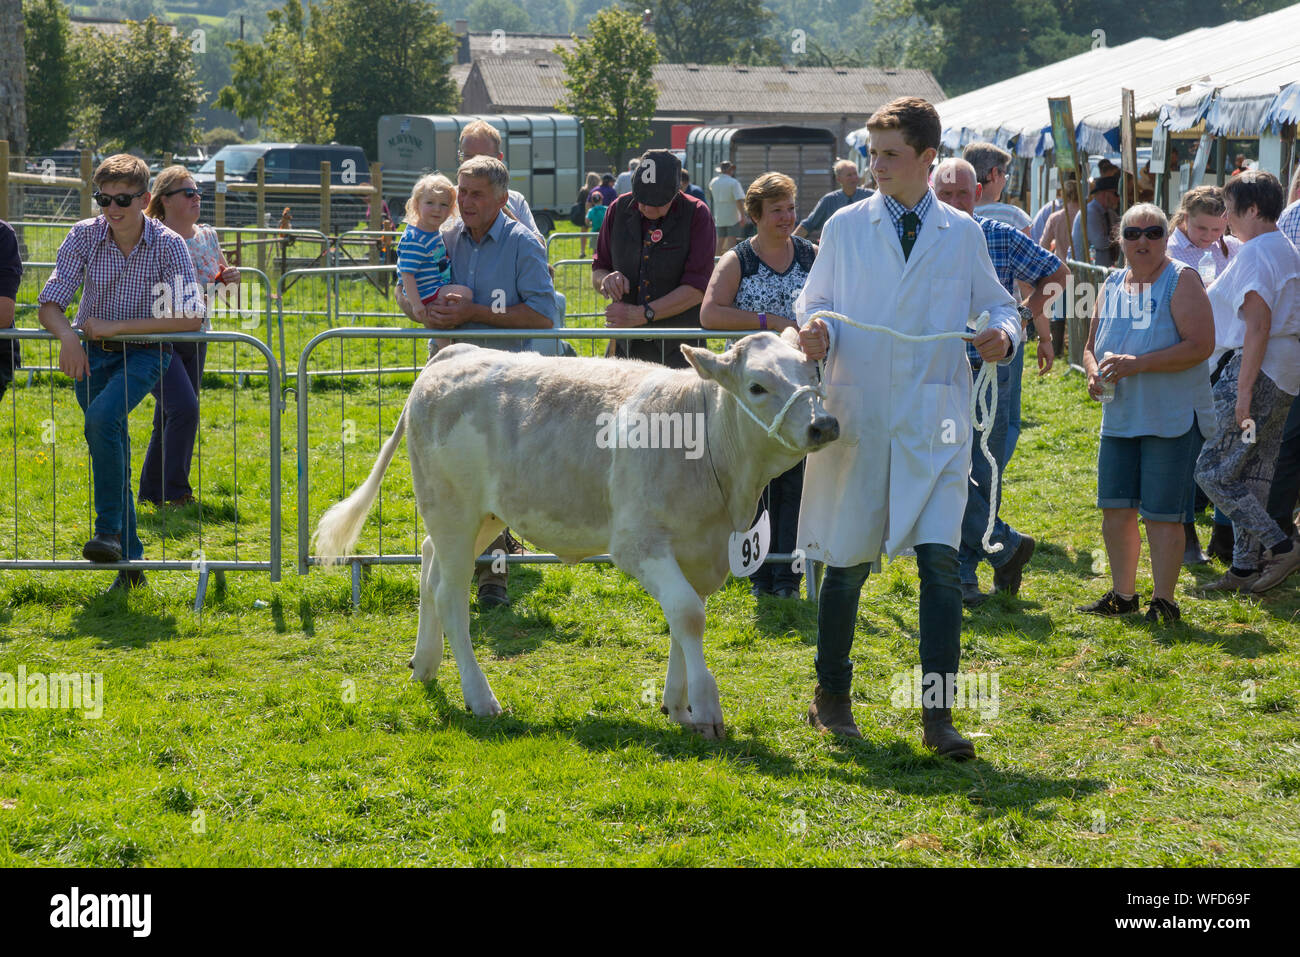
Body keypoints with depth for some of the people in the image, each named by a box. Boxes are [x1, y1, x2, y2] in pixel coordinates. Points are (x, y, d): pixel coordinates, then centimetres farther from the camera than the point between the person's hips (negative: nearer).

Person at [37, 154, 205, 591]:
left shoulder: (168, 245, -15)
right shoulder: (84, 236, -8)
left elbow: (191, 317, -23)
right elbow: (49, 305, -8)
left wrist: (117, 326, -26)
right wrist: (67, 336, -32)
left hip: (144, 352, -3)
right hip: (91, 353, 3)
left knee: (102, 418, -29)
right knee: (111, 447, 4)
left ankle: (110, 529, -20)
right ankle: (130, 559, 14)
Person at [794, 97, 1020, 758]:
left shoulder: (962, 233, 8)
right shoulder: (844, 228, 7)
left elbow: (997, 304, 13)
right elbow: (816, 301, 12)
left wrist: (1003, 334, -10)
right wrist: (815, 329, -11)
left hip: (936, 421, 0)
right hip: (858, 417, 0)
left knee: (940, 561, -10)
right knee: (847, 563, 7)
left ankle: (937, 715, -6)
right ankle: (830, 697, 26)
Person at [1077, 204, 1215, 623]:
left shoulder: (1181, 280, -7)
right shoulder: (1113, 284, 12)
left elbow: (1200, 345, -17)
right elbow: (1092, 346, 19)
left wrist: (1137, 364, -21)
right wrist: (1094, 373, -4)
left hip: (1172, 419, -6)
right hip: (1120, 417, 6)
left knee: (1161, 514, -5)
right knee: (1115, 509, 7)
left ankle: (1164, 601, 5)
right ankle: (1123, 595, 21)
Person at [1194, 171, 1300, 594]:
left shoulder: (1255, 253, -14)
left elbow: (1258, 325, -22)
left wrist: (1244, 389, -23)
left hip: (1255, 372, -10)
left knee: (1214, 471, -6)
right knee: (1252, 476, 12)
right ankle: (1245, 567, 14)